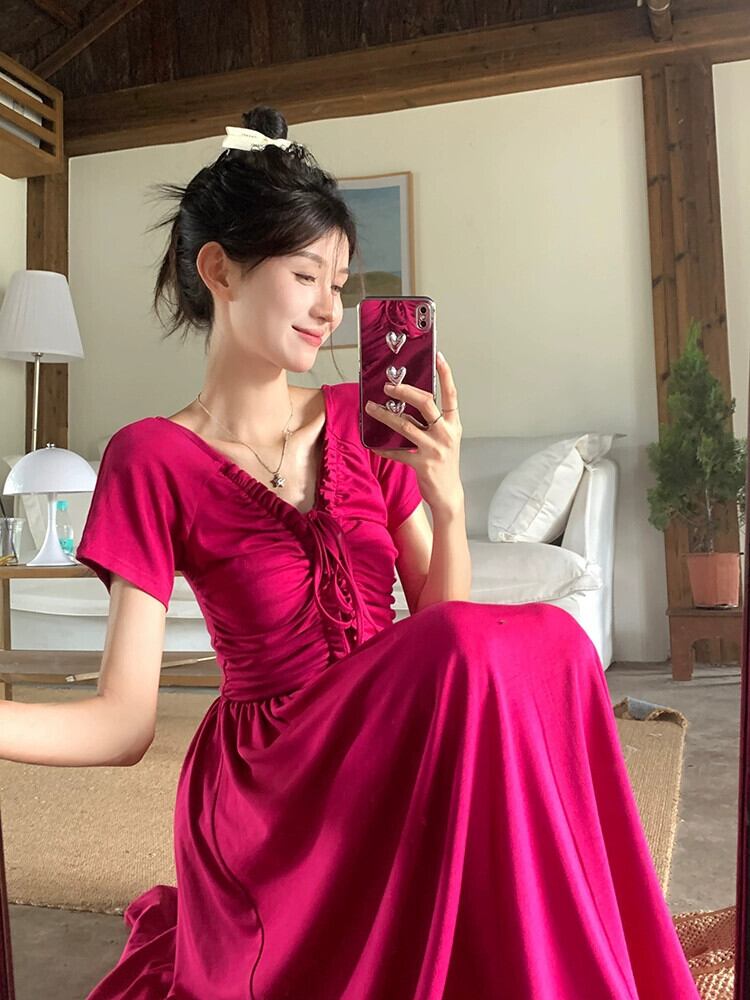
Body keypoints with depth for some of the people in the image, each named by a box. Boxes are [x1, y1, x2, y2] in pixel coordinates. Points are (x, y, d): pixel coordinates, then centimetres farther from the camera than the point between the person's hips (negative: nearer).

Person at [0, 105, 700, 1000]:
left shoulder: (366, 422, 5)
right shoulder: (154, 459, -7)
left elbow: (443, 633, 3)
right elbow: (124, 724, -8)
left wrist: (447, 500, -13)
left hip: (397, 757, 5)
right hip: (269, 787, -4)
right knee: (535, 642, -28)